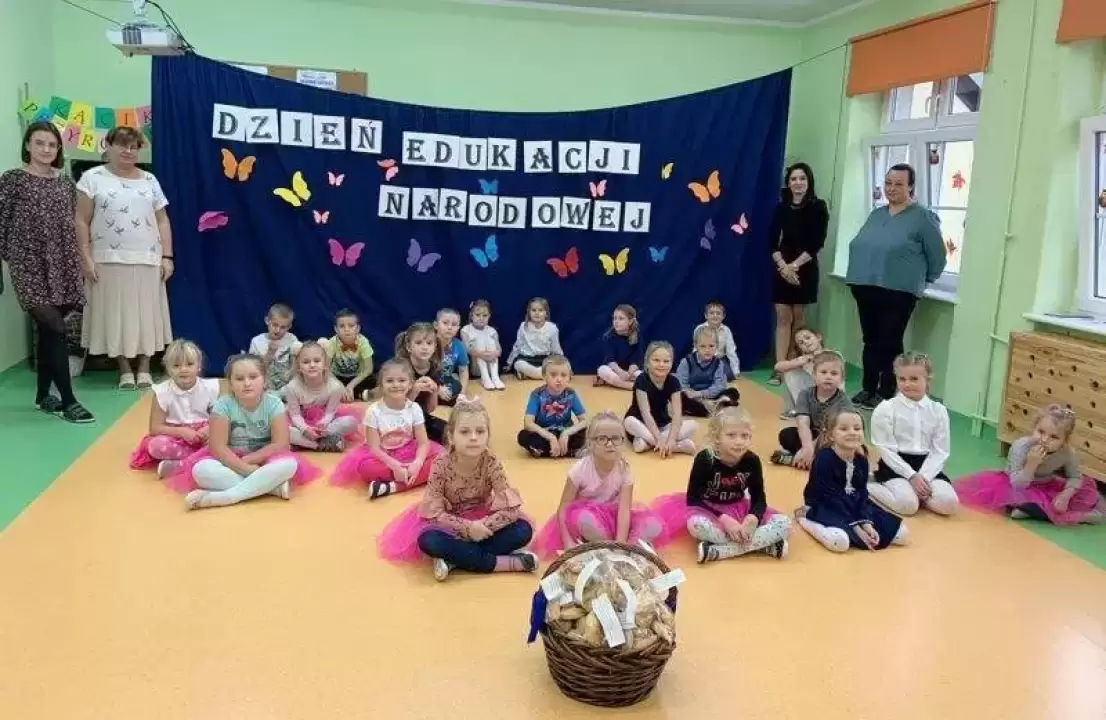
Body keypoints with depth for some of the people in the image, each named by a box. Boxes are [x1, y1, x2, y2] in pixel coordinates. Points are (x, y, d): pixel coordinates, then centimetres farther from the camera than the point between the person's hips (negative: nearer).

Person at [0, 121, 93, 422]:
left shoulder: (66, 182, 12)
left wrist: (77, 260, 12)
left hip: (62, 265, 5)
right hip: (30, 266, -5)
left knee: (48, 332, 11)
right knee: (55, 330, -13)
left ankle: (43, 395, 22)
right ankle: (68, 401, -10)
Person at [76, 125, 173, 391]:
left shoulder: (150, 180, 13)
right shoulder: (93, 178, 3)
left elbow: (162, 221, 11)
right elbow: (81, 221, 0)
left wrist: (167, 256, 2)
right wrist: (86, 257, -8)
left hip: (147, 260, 2)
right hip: (109, 260, -2)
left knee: (146, 315, 3)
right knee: (116, 314, 1)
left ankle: (144, 369, 11)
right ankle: (125, 369, 11)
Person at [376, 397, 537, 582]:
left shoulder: (491, 463, -19)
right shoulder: (441, 464, -21)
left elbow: (511, 508, -21)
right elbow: (433, 512, -21)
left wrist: (483, 526, -31)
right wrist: (467, 528, -30)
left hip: (483, 521, 1)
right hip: (449, 523, -1)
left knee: (523, 530, -24)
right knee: (428, 541, -35)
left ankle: (455, 559, -23)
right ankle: (511, 562, -29)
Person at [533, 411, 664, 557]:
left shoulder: (624, 470, -15)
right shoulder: (580, 469, -20)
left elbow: (624, 509, -22)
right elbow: (563, 508, -17)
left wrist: (620, 544, -34)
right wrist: (568, 542, -26)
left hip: (614, 517, 2)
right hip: (588, 515, -2)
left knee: (654, 525, -22)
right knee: (585, 519, -39)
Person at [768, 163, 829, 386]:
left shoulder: (818, 207, -2)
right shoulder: (781, 208, 7)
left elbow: (817, 243, -9)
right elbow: (773, 240, 2)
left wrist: (795, 265, -15)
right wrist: (782, 265, -12)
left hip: (805, 269, -2)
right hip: (782, 269, 3)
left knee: (798, 319, 5)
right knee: (783, 318, 0)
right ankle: (779, 368, -2)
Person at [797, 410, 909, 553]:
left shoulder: (862, 461, -1)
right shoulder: (824, 460, -22)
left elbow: (862, 495, -1)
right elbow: (831, 497, -22)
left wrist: (866, 524, -17)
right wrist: (855, 527, -23)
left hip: (852, 506, 7)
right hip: (825, 508, -7)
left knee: (901, 533, -1)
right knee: (840, 541, -38)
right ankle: (807, 517, -10)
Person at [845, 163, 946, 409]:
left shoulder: (923, 217, -4)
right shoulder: (876, 214, 14)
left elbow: (937, 257, 0)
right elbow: (858, 246, 25)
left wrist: (921, 281, 8)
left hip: (898, 293, -6)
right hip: (866, 290, 6)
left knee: (890, 345, -1)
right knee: (870, 342, 11)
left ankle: (886, 394, 7)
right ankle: (868, 389, 20)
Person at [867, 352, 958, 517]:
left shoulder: (938, 411, 3)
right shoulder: (885, 409, -7)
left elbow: (940, 451, 0)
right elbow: (887, 450, -9)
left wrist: (923, 477, -15)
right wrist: (911, 476, -16)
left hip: (926, 465, 4)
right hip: (894, 464, -3)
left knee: (949, 503, -19)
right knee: (907, 505, -26)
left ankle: (916, 492, 7)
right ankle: (869, 487, -1)